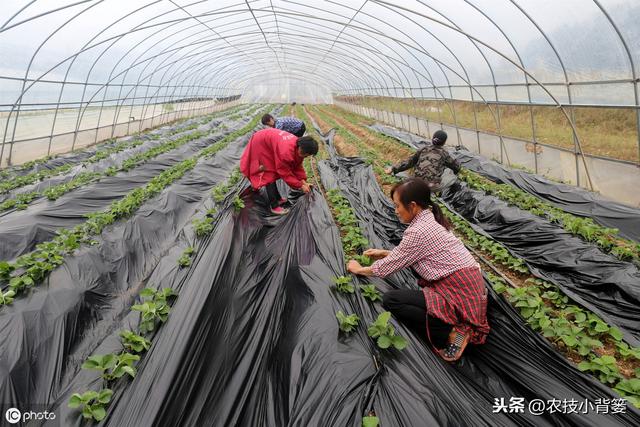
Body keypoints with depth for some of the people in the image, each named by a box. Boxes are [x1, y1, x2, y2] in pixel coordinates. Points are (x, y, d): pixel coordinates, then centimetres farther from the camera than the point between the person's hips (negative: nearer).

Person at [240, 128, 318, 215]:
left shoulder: (298, 145, -13)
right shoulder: (286, 152, -39)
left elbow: (297, 166, 1)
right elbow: (285, 173, -27)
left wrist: (303, 181, -6)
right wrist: (300, 186, -20)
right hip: (260, 144, -9)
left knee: (273, 172, 16)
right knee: (269, 175, -10)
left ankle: (277, 198, 27)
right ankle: (274, 206, -5)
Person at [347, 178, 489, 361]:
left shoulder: (419, 231, -17)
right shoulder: (430, 219, 10)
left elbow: (389, 266, -6)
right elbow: (407, 254, 24)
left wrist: (359, 269, 10)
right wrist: (384, 252, 23)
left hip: (461, 295, -9)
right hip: (472, 286, 9)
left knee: (390, 300, -6)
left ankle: (450, 333, -9)